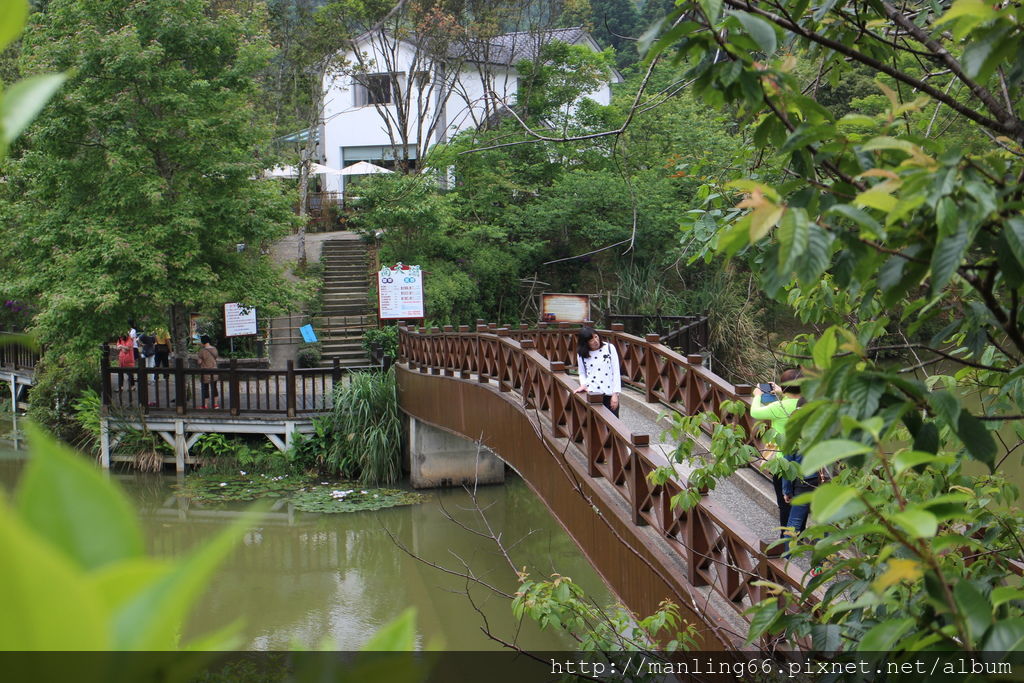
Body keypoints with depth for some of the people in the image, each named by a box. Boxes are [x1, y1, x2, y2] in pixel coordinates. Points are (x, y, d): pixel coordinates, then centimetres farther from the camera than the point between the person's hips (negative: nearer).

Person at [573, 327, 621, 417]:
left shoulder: (609, 348, 1)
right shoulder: (581, 354, 6)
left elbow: (616, 372, 0)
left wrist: (615, 394, -7)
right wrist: (583, 384, -6)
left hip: (609, 394, -1)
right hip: (591, 394, 1)